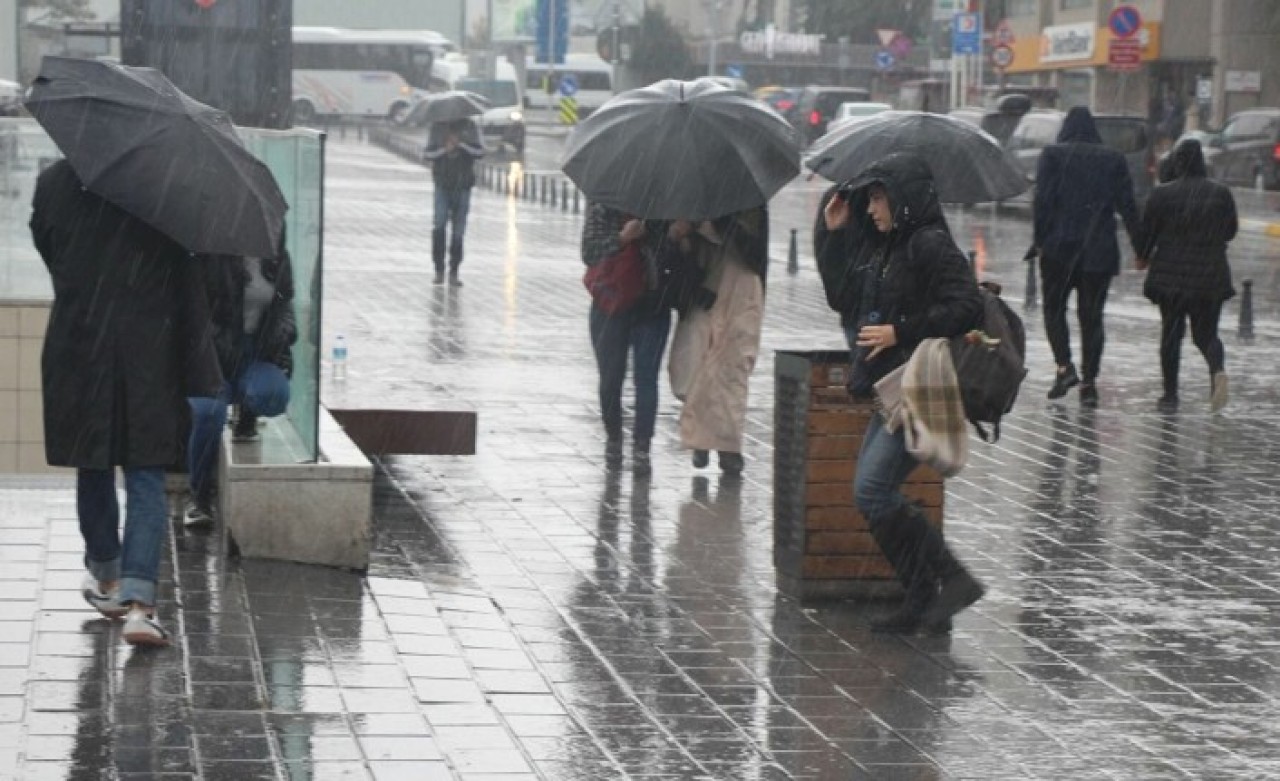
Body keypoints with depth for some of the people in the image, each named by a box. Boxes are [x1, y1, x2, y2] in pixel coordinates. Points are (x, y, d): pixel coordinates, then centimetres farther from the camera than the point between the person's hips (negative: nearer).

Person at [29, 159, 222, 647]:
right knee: (146, 480, 2)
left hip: (76, 350, 1)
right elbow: (187, 284, -7)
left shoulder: (52, 184, -3)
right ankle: (137, 602, -12)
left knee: (93, 470, 19)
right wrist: (198, 370, -3)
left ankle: (107, 577, 34)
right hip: (149, 356, -1)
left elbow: (47, 249, 11)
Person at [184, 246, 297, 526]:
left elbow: (285, 304, 21)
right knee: (208, 411, -32)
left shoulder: (277, 258, 8)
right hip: (213, 353, -3)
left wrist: (284, 332, 2)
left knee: (273, 395, -33)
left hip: (258, 354, 3)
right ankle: (200, 493, -12)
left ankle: (247, 412, 7)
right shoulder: (213, 260, -7)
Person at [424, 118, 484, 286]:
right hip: (443, 185, -1)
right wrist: (445, 149, -18)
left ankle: (454, 273, 10)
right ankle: (439, 270, -8)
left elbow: (479, 152, -5)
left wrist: (460, 143, -18)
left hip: (463, 186, 1)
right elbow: (429, 153, 0)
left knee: (458, 231, 2)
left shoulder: (469, 127, 3)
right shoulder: (437, 127, 4)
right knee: (439, 225, -15)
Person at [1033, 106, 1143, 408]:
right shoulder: (1113, 159, 6)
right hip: (1100, 249, 2)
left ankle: (1064, 365, -6)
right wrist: (1140, 247, 8)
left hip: (1059, 247, -2)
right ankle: (1089, 380, 4)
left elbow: (1043, 200, -9)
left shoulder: (1053, 155, -1)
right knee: (1092, 314, 8)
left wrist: (1040, 239, -6)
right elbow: (1127, 205, 4)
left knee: (1054, 307, 12)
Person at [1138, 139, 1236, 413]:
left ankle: (1170, 395, 10)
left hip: (1170, 275, -1)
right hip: (1211, 276, 2)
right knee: (1206, 333, 11)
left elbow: (1148, 230, -1)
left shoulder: (1162, 194, -8)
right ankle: (1217, 369, -19)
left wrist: (1143, 257, 19)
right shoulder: (1221, 194, -1)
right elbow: (1231, 231, 10)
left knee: (1171, 334, 9)